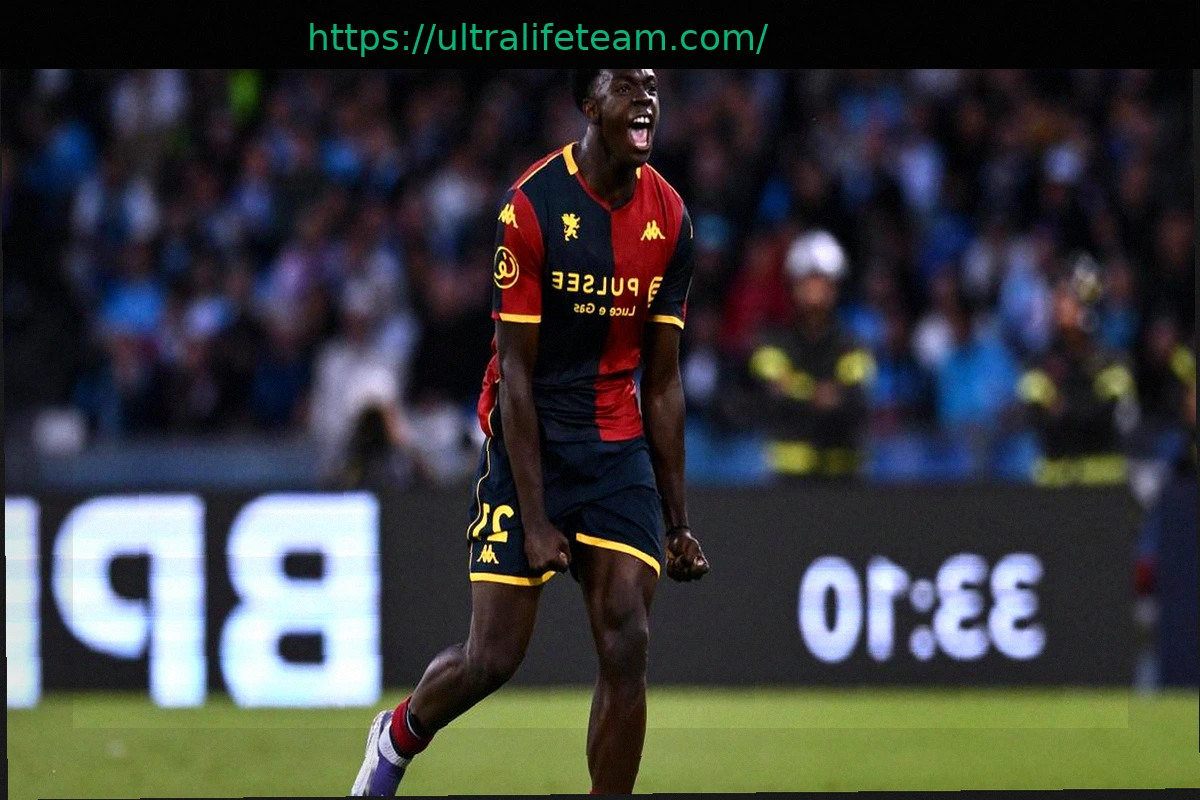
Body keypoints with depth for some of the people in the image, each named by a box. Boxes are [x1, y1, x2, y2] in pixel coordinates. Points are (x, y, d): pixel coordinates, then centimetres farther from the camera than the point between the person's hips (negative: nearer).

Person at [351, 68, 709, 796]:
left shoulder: (670, 218, 1)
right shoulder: (533, 206, -15)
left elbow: (662, 382, 8)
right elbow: (516, 373, -14)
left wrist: (677, 519, 6)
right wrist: (534, 519, -17)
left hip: (618, 448, 4)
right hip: (528, 444, -4)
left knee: (628, 648, -10)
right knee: (493, 658, -3)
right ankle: (398, 739, 29)